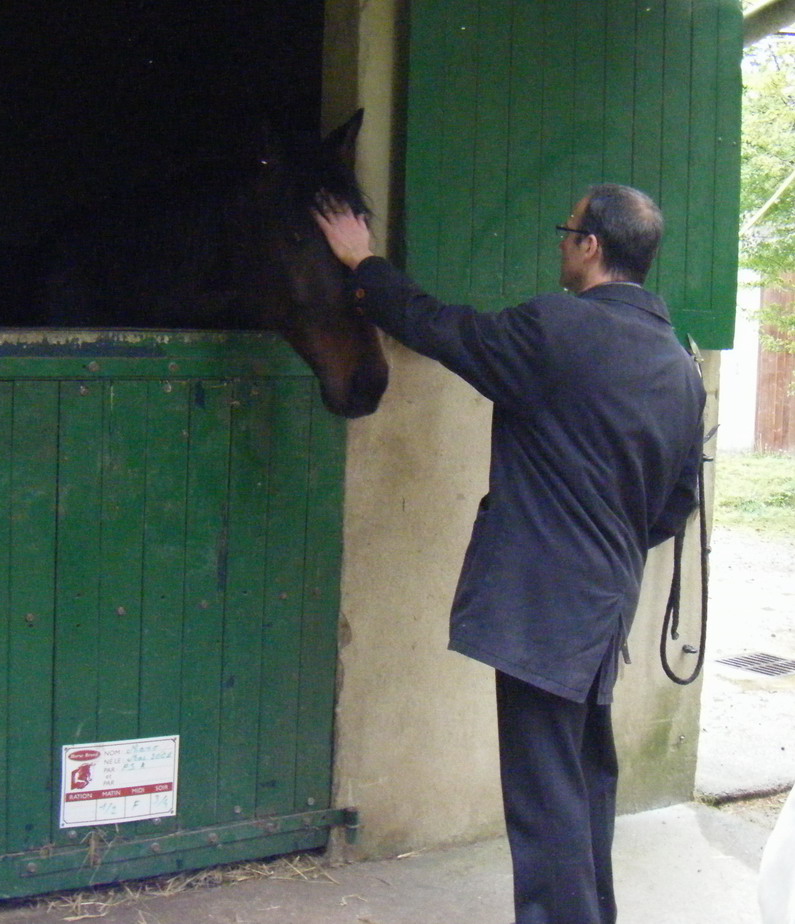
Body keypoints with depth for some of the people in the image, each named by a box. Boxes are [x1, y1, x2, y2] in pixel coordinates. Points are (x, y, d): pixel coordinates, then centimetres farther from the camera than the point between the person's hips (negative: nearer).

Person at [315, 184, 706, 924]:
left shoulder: (556, 328, -15)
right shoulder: (682, 368, 8)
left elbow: (437, 328, -4)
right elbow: (680, 496, 14)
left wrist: (363, 264, 11)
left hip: (543, 602, -9)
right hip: (609, 600, 9)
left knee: (545, 789, -3)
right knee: (588, 777, 23)